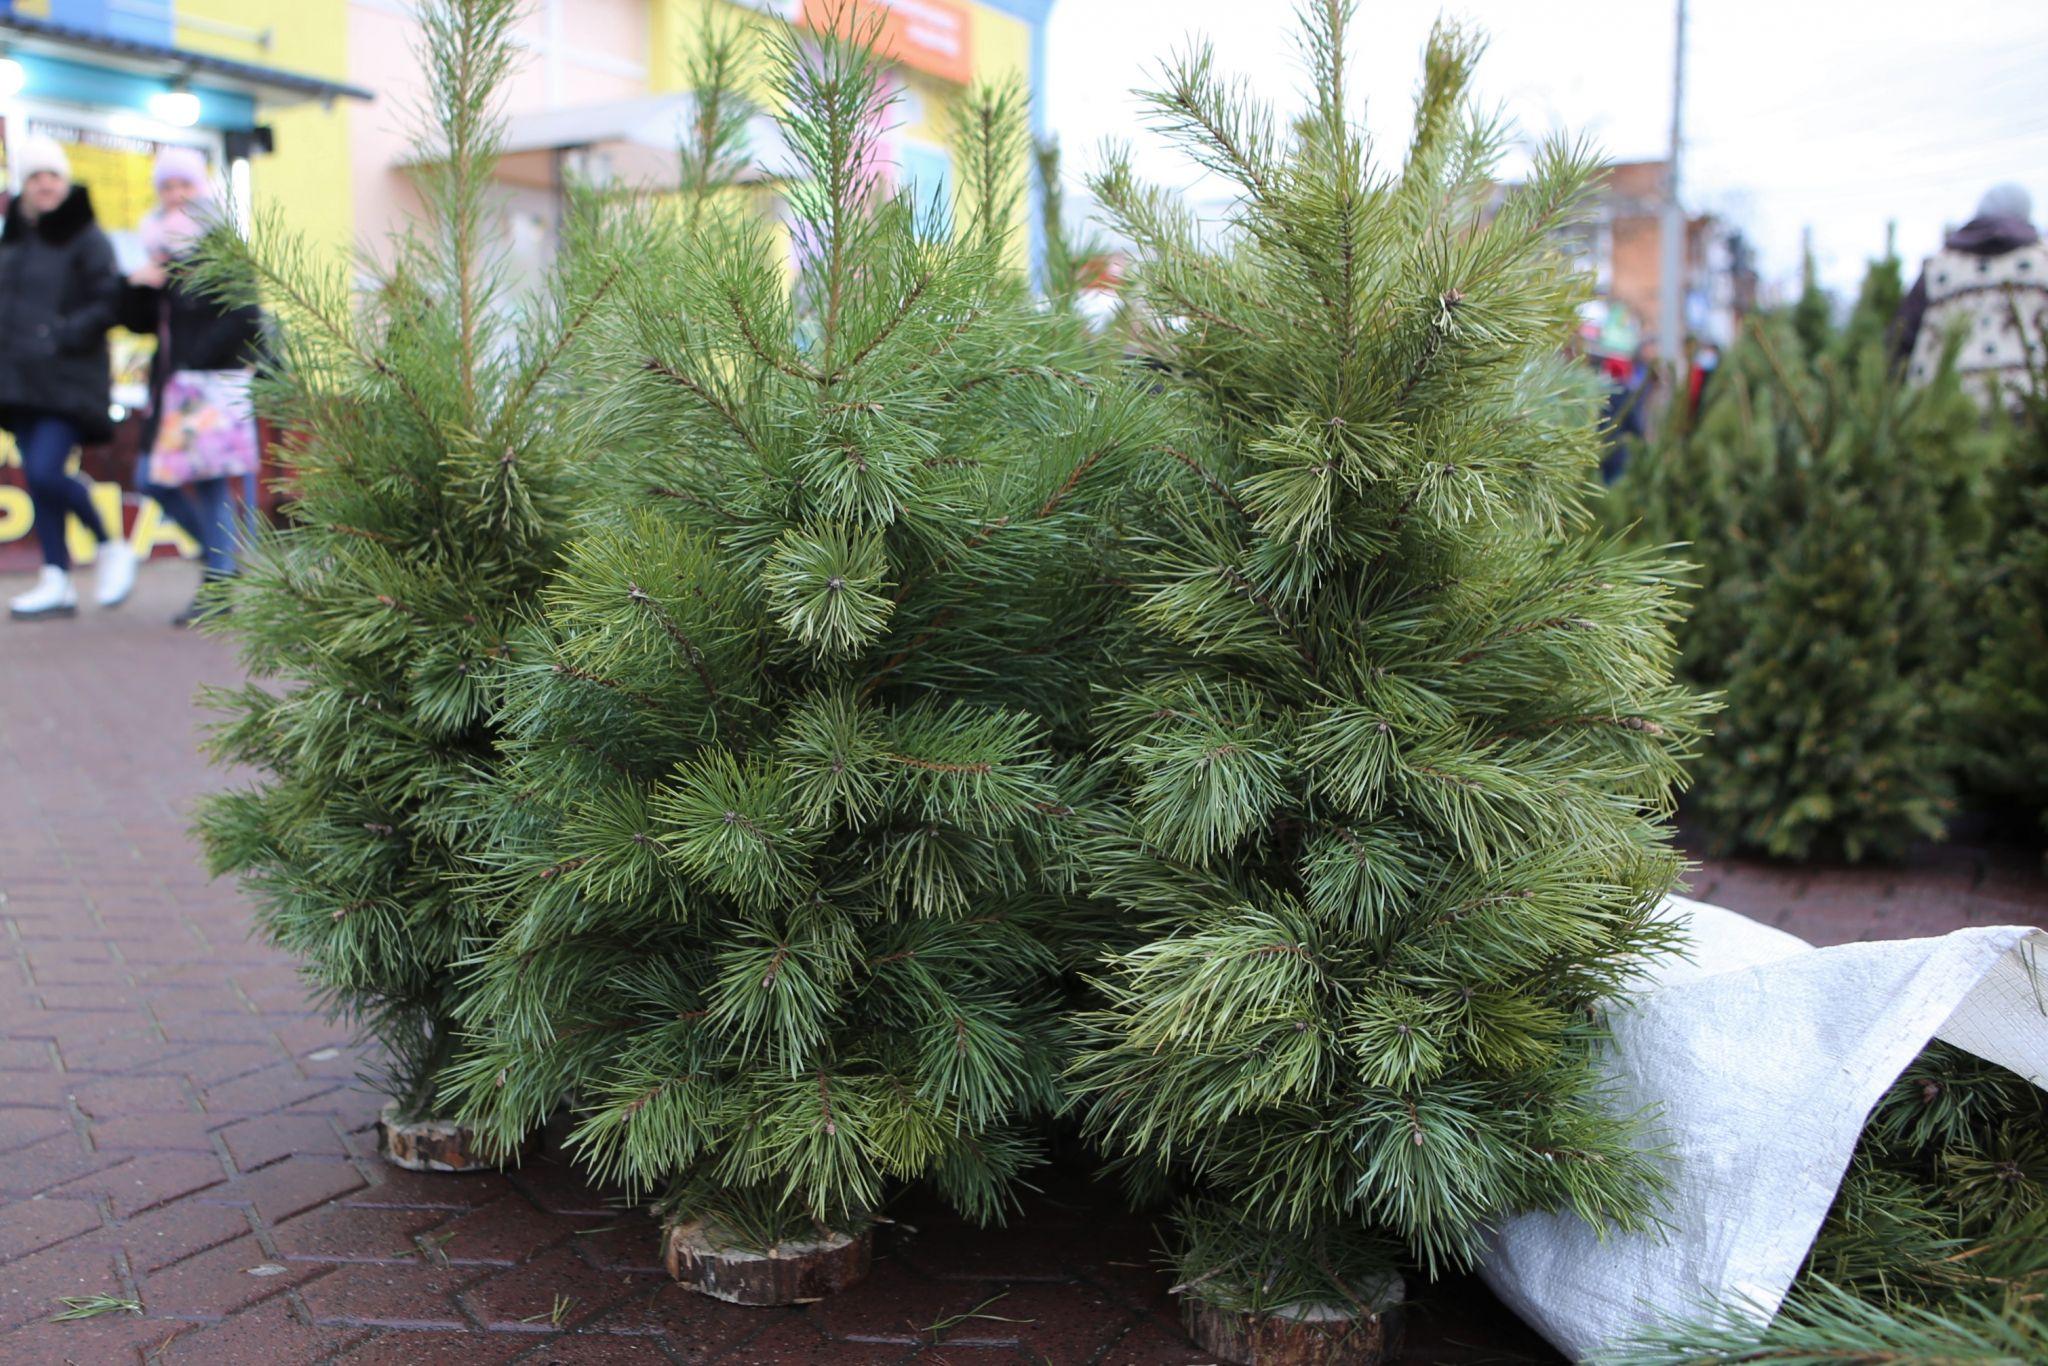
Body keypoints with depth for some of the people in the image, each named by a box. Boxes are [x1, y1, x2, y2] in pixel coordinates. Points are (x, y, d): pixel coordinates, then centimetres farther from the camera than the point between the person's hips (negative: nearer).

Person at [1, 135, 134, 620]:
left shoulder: (87, 239, -5)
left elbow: (108, 303, -13)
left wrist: (61, 335, -19)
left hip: (69, 380, -7)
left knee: (47, 472, -16)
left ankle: (112, 548, 6)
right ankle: (56, 581, 10)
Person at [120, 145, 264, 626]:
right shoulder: (159, 251, 15)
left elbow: (245, 319, -13)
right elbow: (138, 321, 13)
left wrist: (200, 357, -15)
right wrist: (138, 285, -4)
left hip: (215, 383, -8)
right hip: (171, 384, 8)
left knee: (209, 478, -8)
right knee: (154, 480, 6)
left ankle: (217, 586, -3)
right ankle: (221, 558, 22)